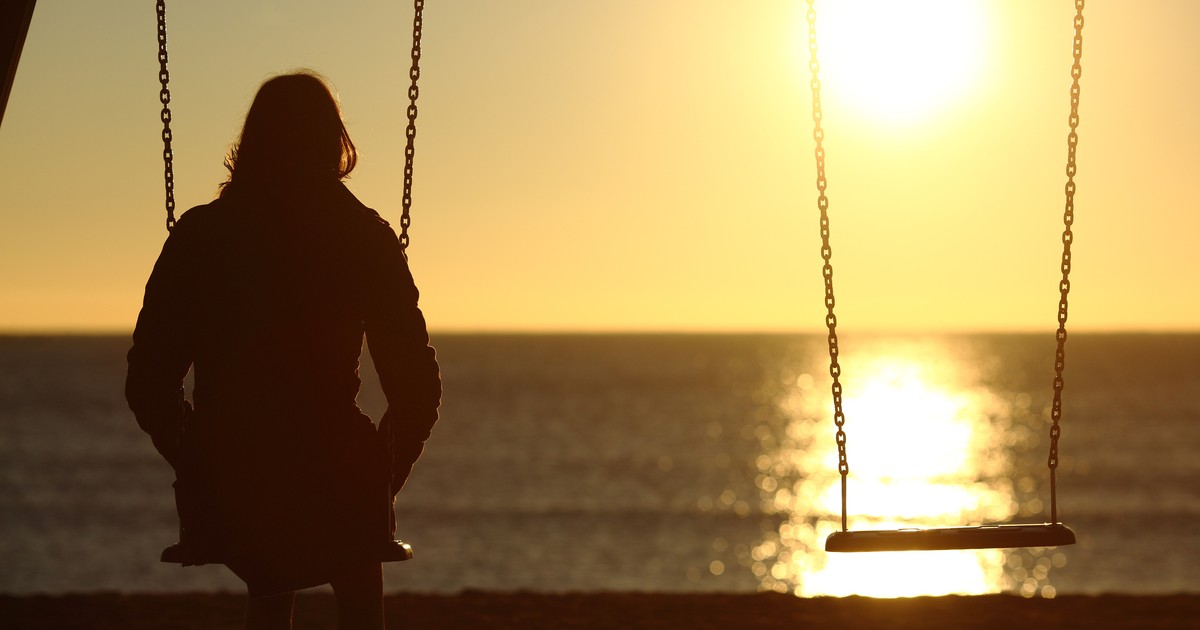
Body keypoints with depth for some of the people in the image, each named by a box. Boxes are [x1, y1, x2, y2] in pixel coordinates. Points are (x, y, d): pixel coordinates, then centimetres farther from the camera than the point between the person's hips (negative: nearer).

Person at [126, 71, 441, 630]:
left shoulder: (200, 235, 1)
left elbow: (147, 385, 1)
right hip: (330, 504, -2)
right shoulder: (365, 238, -3)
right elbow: (418, 389, -4)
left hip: (220, 506, 2)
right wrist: (381, 486, 11)